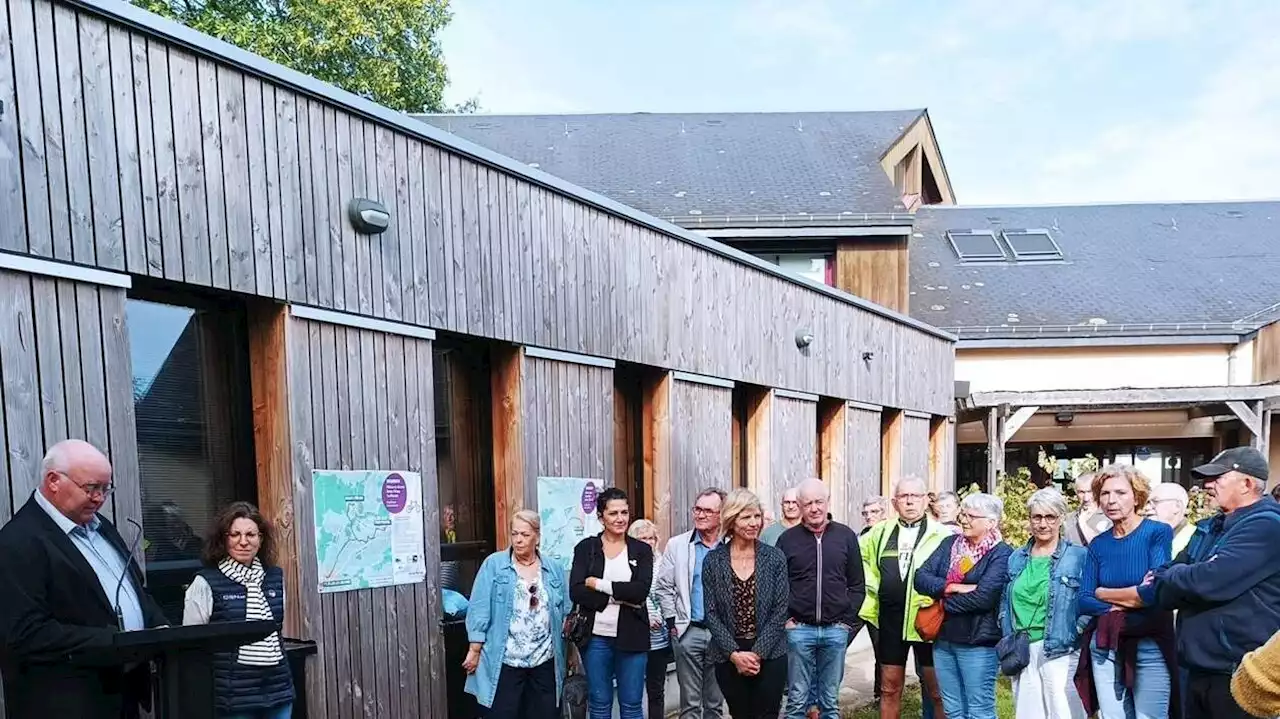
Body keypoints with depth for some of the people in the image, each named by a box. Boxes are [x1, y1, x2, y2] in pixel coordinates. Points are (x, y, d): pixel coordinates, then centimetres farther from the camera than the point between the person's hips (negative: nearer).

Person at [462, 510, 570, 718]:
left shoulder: (554, 570, 8)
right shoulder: (493, 564, -2)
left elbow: (565, 614, 12)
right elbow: (480, 608, -5)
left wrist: (570, 653, 9)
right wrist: (475, 650, -9)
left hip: (544, 662, 3)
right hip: (504, 662, -3)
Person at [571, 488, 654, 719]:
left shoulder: (642, 550, 3)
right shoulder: (585, 548, 2)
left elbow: (641, 590, -12)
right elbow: (576, 592, -10)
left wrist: (600, 584, -13)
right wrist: (622, 597, -14)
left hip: (632, 637, 0)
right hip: (596, 636, 0)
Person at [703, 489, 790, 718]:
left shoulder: (774, 557, -2)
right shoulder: (713, 560, -1)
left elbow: (780, 610, -4)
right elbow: (711, 613, -2)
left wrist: (758, 653, -11)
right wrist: (734, 653, -11)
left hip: (769, 656, -1)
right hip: (729, 658, 1)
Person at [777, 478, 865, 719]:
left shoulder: (846, 536, 3)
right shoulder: (787, 539, 1)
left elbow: (857, 585, 8)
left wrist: (848, 620, 1)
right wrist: (784, 618, -3)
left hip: (835, 630, 1)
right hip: (799, 629, -1)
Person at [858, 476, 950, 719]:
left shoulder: (942, 535, -7)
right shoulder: (881, 532, 6)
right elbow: (858, 554, 20)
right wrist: (873, 585, 11)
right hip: (890, 621, 4)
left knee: (937, 691, 6)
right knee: (890, 689, 13)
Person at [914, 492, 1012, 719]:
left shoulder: (1001, 554, -9)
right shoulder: (950, 543, 8)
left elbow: (983, 597, -20)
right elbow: (921, 577, -1)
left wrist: (943, 602, -9)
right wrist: (952, 587, -16)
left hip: (977, 642, -6)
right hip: (943, 638, 6)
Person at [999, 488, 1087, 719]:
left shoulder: (1078, 556, -1)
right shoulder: (1016, 558, 12)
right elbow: (1005, 602, 17)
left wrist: (1077, 635, -13)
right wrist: (1009, 641, 8)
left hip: (1060, 650, -4)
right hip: (1022, 650, 4)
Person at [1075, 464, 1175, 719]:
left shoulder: (1159, 532, -5)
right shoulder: (1098, 544, 6)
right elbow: (1084, 601, 2)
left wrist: (1103, 594, -6)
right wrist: (1121, 605, -14)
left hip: (1150, 645, -4)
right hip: (1105, 647, 4)